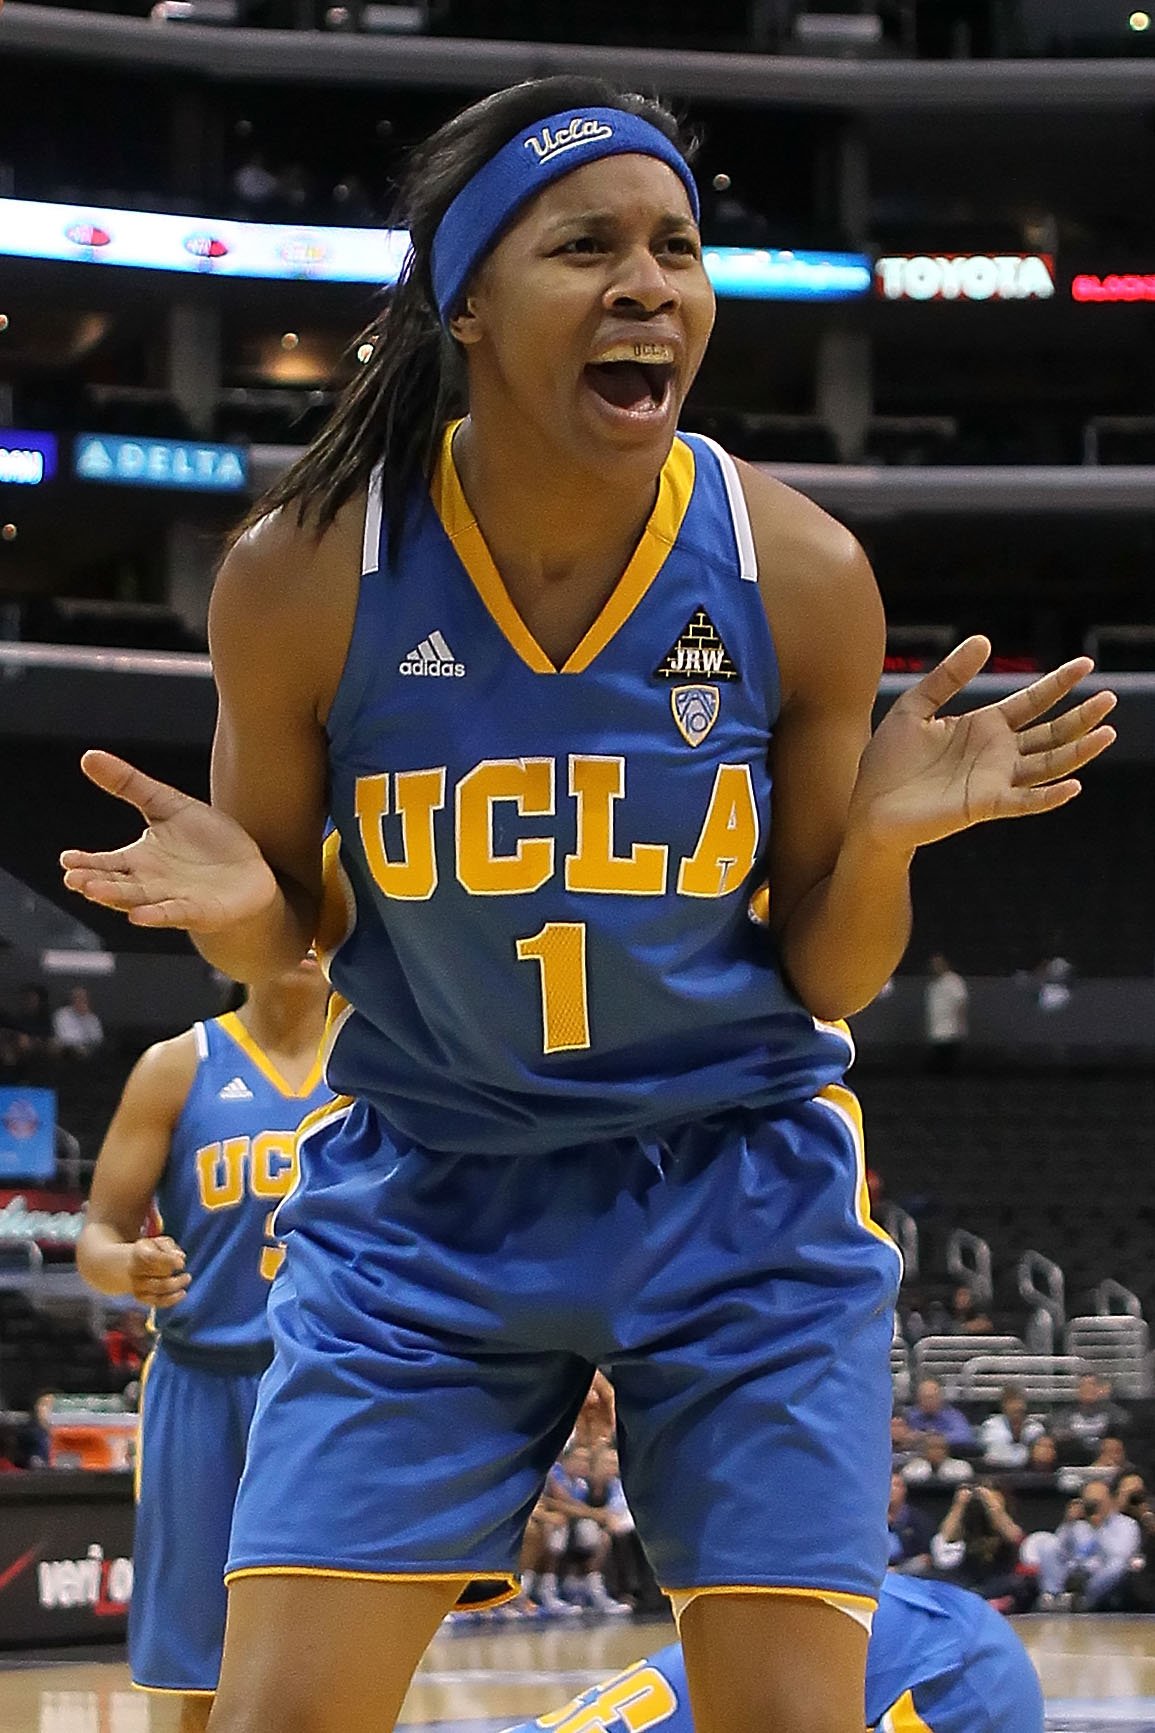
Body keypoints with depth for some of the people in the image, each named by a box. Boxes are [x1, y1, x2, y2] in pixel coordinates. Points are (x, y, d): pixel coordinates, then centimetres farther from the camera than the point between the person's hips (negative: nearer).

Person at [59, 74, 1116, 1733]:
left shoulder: (799, 577, -11)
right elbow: (283, 943, 2)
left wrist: (886, 833, -21)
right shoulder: (302, 574, -13)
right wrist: (234, 902, -21)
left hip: (743, 1199, 0)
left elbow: (831, 978, -1)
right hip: (425, 1191, 0)